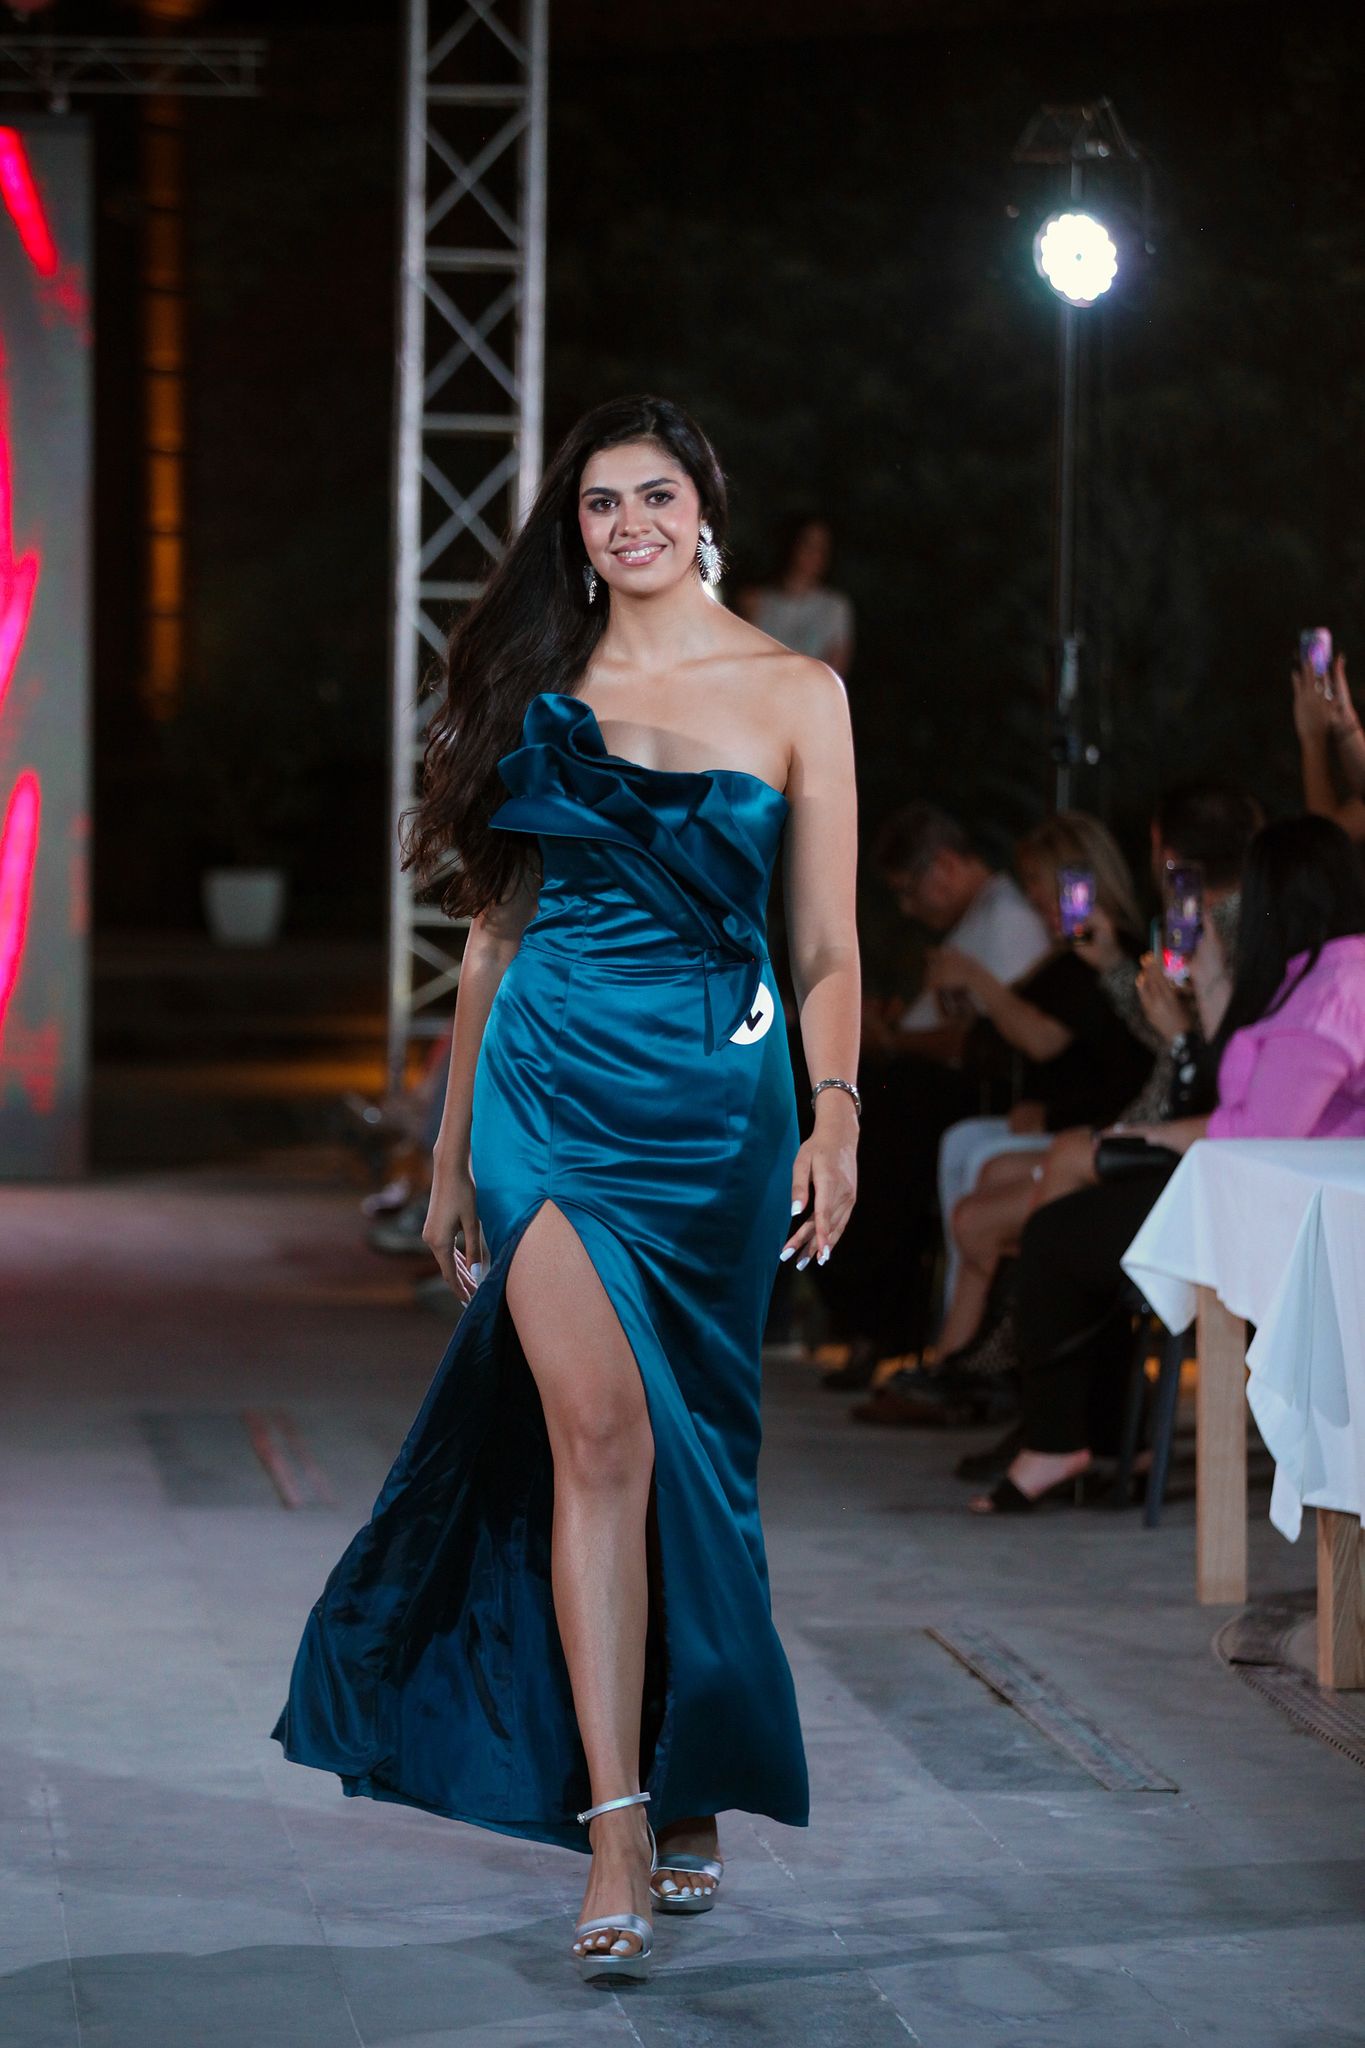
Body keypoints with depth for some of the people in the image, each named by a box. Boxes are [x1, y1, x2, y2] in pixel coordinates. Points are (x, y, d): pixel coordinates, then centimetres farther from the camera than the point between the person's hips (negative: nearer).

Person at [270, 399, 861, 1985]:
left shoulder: (795, 694, 5)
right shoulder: (541, 689, 9)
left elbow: (828, 944, 3)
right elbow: (497, 929, 14)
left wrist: (836, 1113, -10)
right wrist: (452, 1151, 14)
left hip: (719, 1095, 0)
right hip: (555, 1081, 0)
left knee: (686, 1450, 6)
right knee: (600, 1432, -12)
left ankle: (686, 1787, 25)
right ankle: (617, 1835, -14)